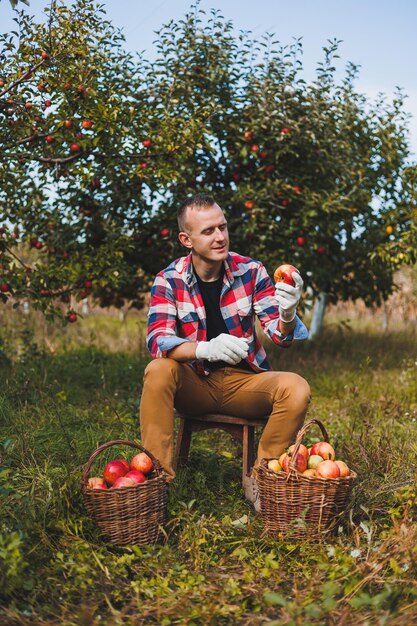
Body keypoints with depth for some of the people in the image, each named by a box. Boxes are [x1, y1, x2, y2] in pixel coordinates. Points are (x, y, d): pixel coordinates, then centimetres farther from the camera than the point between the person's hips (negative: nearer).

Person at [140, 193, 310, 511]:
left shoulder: (250, 271, -6)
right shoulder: (169, 280, -8)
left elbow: (280, 336, -9)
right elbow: (157, 341, -21)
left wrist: (287, 314, -35)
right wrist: (206, 349, -42)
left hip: (244, 382, 1)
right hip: (195, 384, -1)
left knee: (296, 389, -26)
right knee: (158, 371, -30)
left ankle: (259, 479, -7)